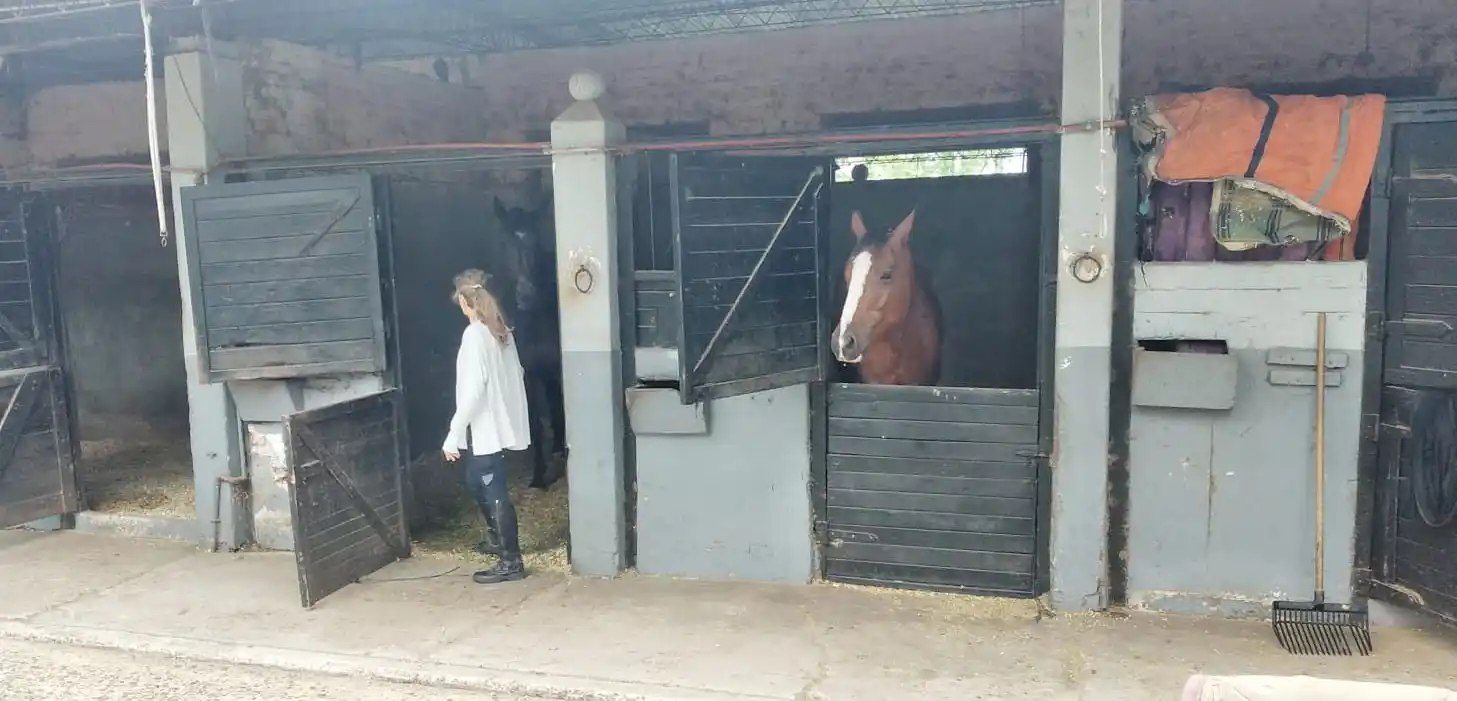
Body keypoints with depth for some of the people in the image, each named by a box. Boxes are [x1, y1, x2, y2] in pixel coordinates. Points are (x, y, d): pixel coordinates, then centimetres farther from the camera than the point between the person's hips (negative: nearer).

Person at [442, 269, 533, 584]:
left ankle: (511, 562, 6)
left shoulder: (474, 334, -18)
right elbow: (517, 374, 14)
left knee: (494, 492, -1)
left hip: (484, 426, -9)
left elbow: (473, 388, -23)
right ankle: (497, 538, 39)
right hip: (499, 421, 9)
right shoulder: (501, 330, 7)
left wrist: (453, 435, -21)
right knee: (477, 482, 24)